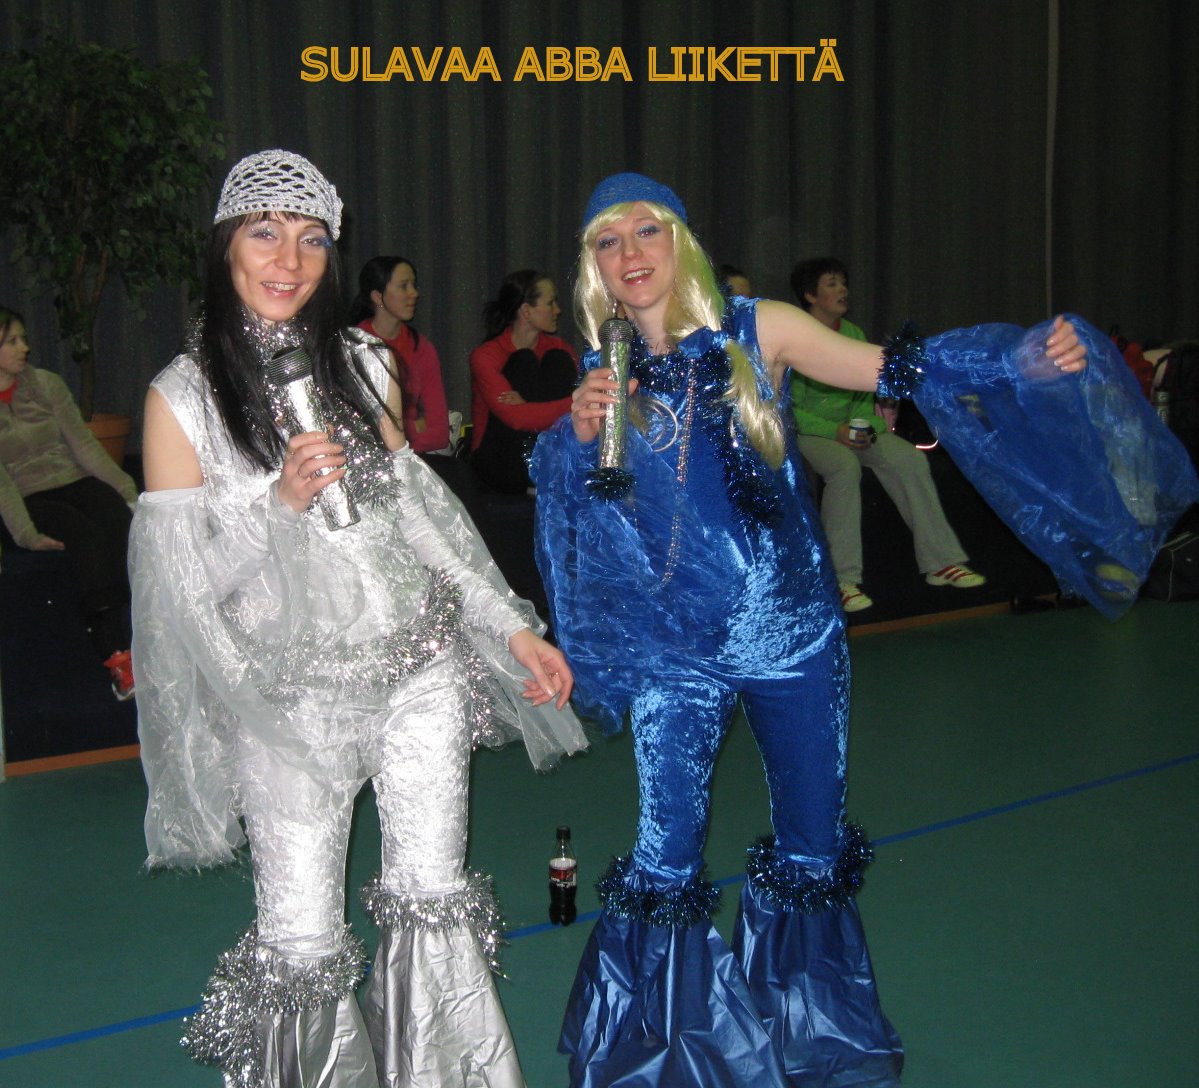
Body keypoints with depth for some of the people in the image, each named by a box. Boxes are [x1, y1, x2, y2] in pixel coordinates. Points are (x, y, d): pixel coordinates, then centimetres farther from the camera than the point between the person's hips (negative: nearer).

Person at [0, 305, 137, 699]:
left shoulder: (47, 384, 10)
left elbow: (84, 444, 7)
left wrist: (128, 489, -5)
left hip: (72, 482, 4)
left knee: (118, 520, -28)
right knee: (84, 533, -32)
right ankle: (118, 658, -38)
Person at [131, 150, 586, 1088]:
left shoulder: (363, 365, 7)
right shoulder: (183, 397, -4)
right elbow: (182, 576, -7)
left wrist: (510, 626, 11)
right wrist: (281, 500, -22)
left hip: (418, 668, 3)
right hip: (290, 697, -3)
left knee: (434, 902, 9)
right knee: (302, 941, -1)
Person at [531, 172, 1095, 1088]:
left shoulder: (757, 332, -4)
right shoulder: (606, 375, 3)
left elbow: (888, 368, -15)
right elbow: (590, 520, 1)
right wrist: (584, 436, -18)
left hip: (790, 630, 0)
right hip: (676, 647, 1)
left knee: (814, 847, 10)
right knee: (668, 861, 0)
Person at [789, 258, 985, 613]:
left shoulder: (853, 334, 10)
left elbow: (864, 396, 16)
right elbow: (787, 408, -12)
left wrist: (861, 424, -5)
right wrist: (834, 431, -20)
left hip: (852, 425, 6)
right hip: (806, 432, -6)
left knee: (910, 458, -18)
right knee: (845, 466, -36)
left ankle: (940, 561, -12)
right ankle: (842, 580, -34)